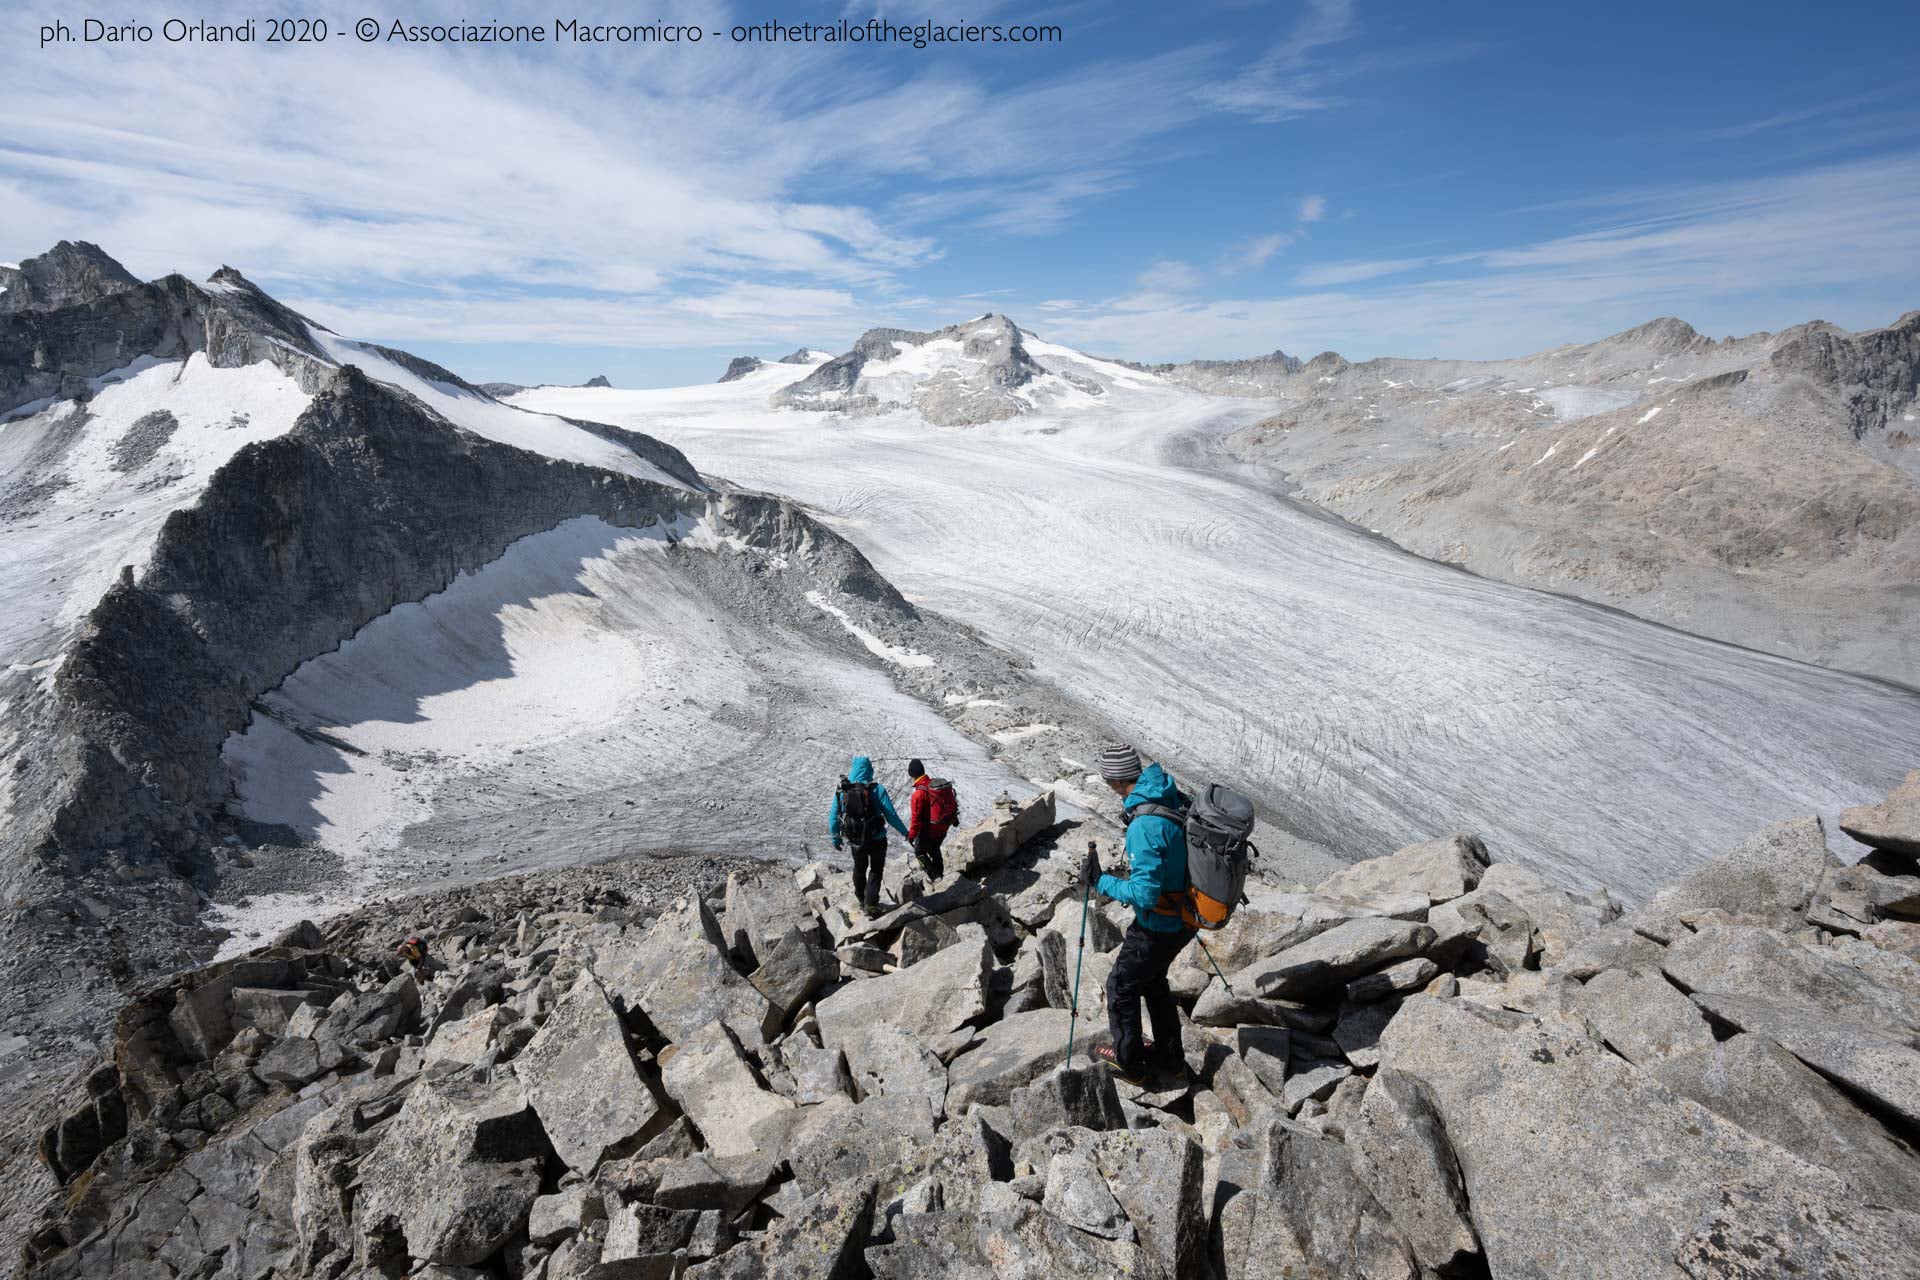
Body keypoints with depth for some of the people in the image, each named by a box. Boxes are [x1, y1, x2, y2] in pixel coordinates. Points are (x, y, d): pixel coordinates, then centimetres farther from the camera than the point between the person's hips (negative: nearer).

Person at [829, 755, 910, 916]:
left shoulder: (841, 790, -10)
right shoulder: (876, 789, -19)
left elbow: (833, 817, -3)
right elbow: (891, 815, -17)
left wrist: (835, 838, 12)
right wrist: (904, 831, -3)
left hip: (855, 840, 3)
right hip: (877, 839, -3)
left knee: (859, 869, 26)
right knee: (875, 869, 19)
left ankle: (862, 900, 42)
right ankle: (870, 904, 11)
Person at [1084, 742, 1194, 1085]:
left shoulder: (1144, 826, -33)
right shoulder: (1176, 799, -7)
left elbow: (1145, 894, -31)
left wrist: (1101, 881, -19)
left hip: (1158, 928, -8)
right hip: (1185, 917, 8)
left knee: (1121, 987, 14)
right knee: (1153, 979, 28)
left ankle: (1129, 1063, 32)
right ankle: (1168, 1055, 43)